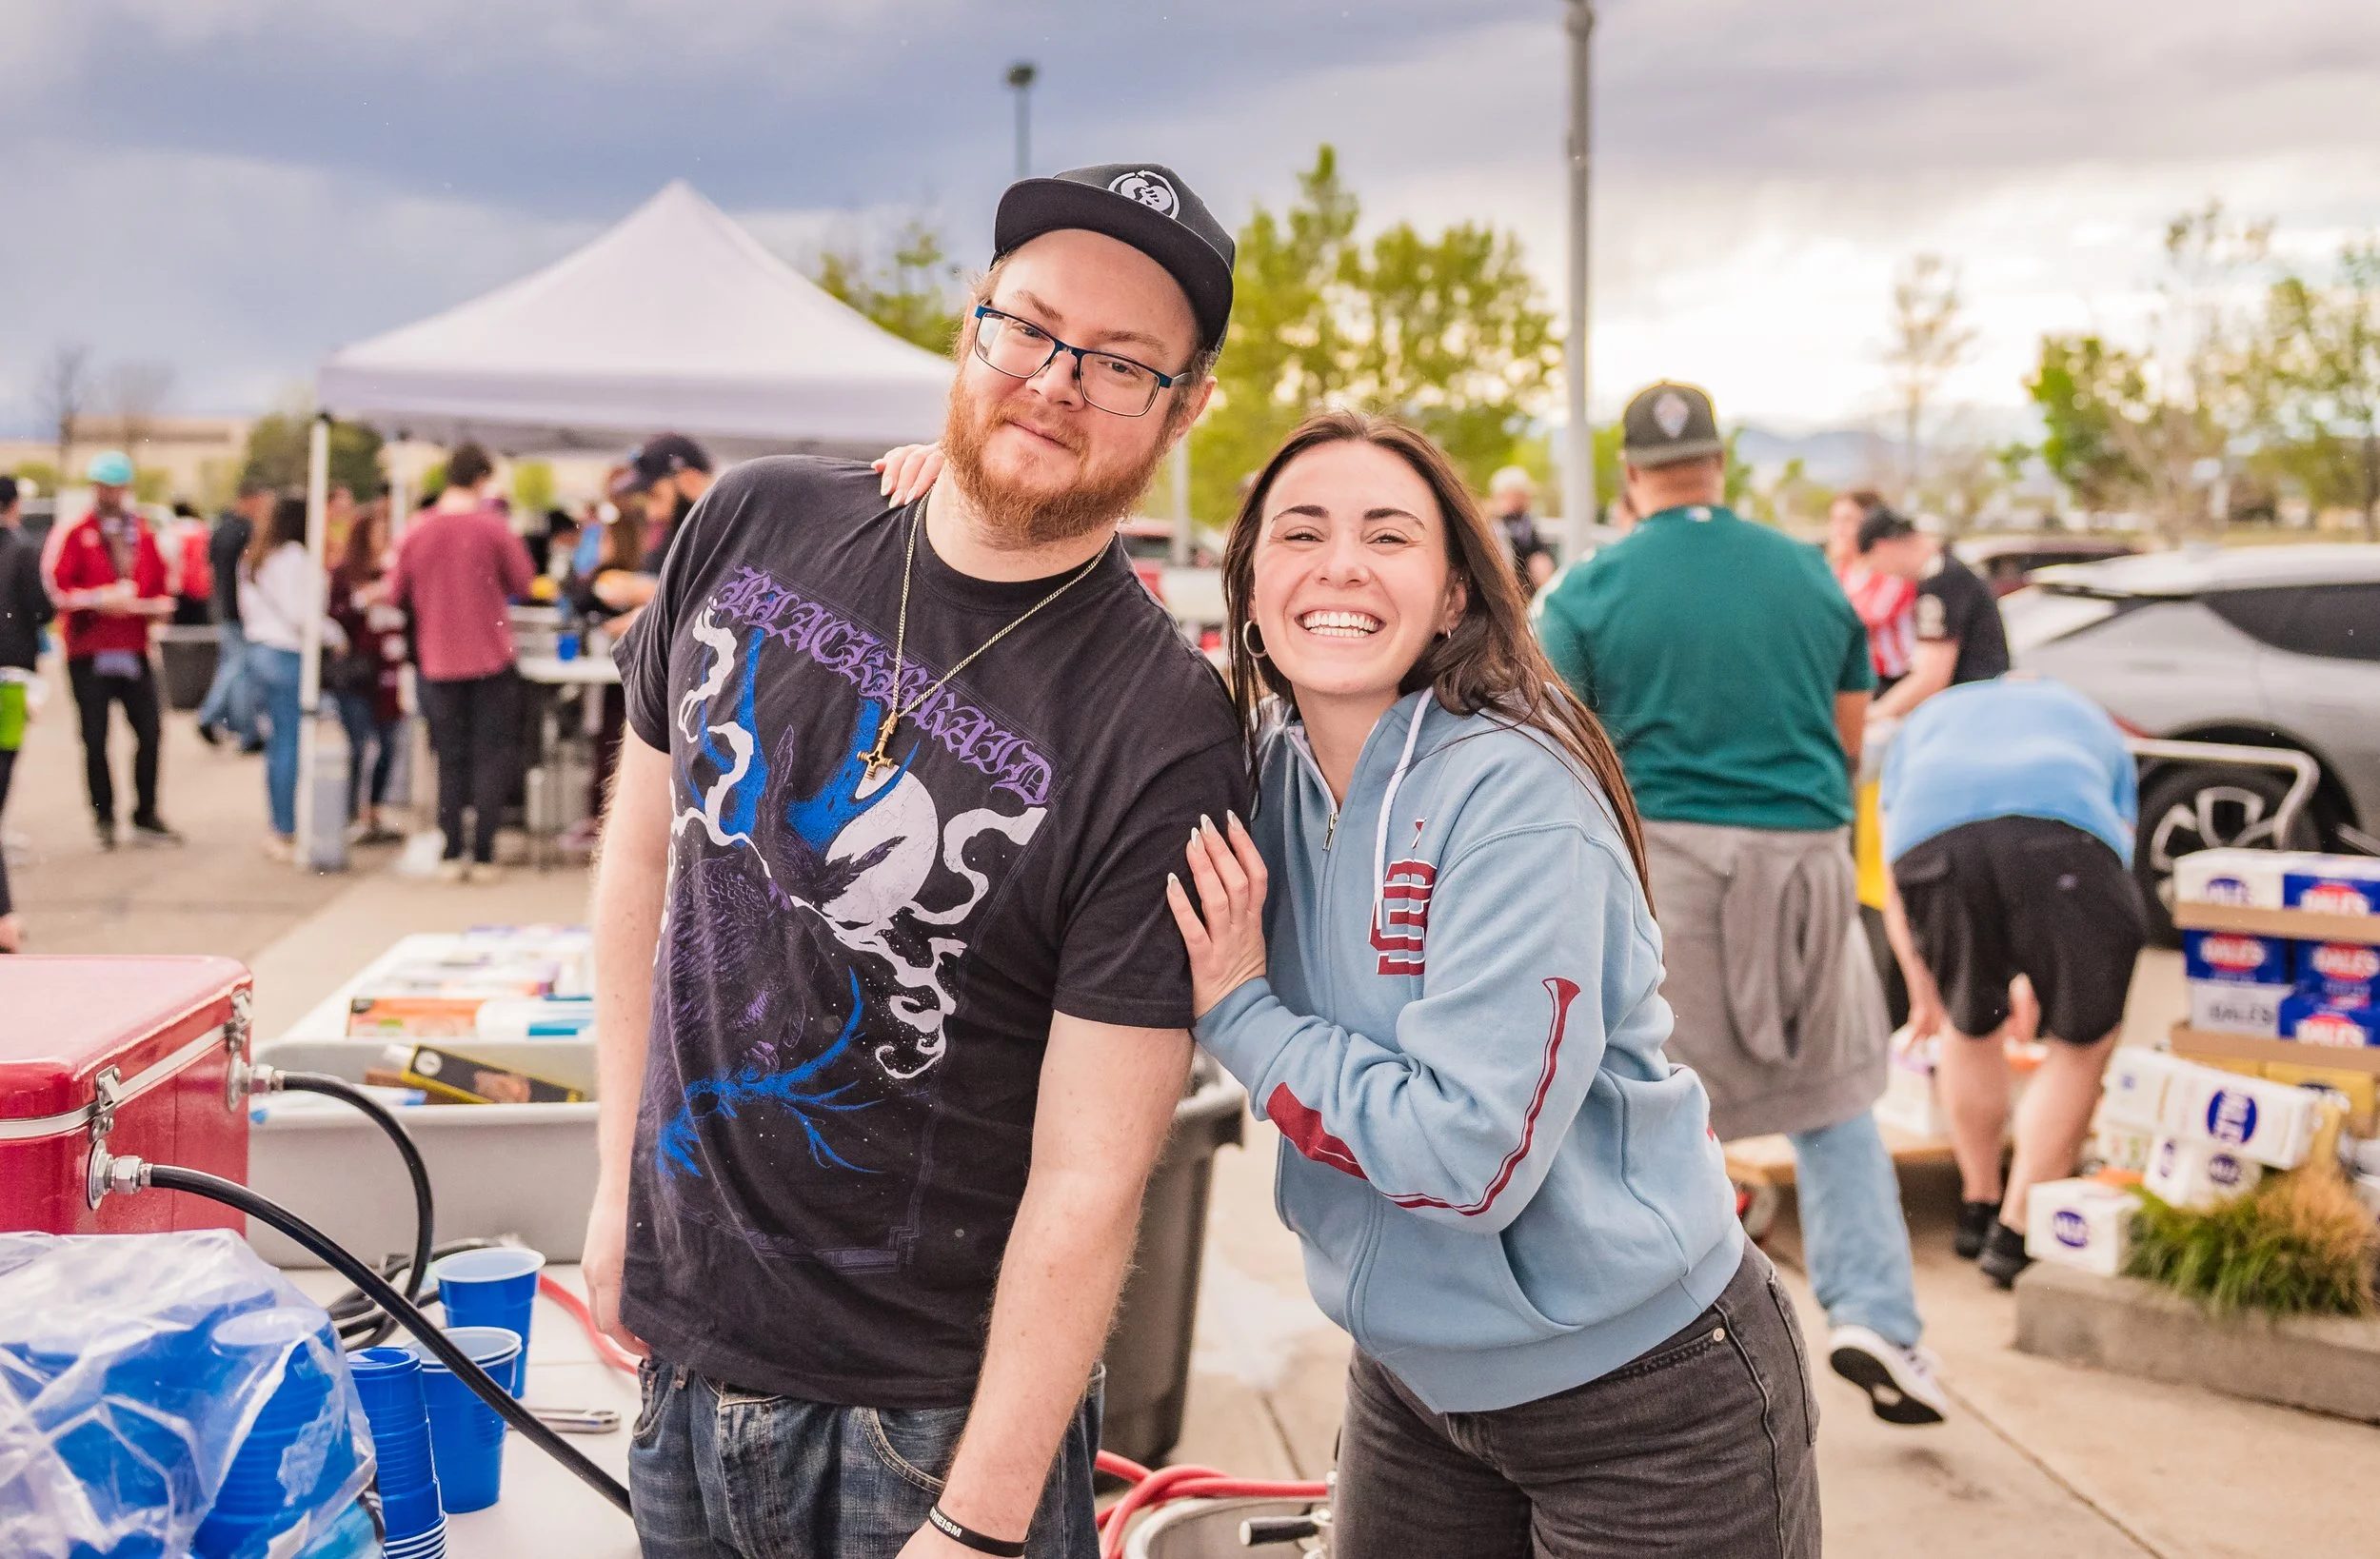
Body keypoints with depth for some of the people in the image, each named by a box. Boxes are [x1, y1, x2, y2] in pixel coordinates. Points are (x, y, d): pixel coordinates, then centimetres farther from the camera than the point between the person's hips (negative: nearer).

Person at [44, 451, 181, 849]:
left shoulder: (144, 534, 12)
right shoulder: (74, 534, 0)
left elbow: (160, 587, 16)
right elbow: (57, 589, -7)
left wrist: (159, 605, -5)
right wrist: (99, 600, -19)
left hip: (135, 652, 3)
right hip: (89, 652, -3)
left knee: (148, 734, 1)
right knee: (95, 740, 2)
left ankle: (145, 817, 14)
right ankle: (104, 820, 13)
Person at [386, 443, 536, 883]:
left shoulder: (416, 531, -3)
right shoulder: (492, 527, -11)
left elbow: (397, 595, 5)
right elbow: (523, 583, -2)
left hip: (438, 661, 3)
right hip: (491, 658, -3)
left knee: (451, 760, 12)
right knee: (492, 758, 5)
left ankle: (453, 854, 11)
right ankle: (483, 854, 1)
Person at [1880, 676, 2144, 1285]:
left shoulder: (1928, 718, 43)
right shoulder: (2090, 719, 44)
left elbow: (1895, 890, 39)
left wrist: (1925, 996, 50)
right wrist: (2042, 981, 56)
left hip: (1934, 840, 1)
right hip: (2067, 838, -1)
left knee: (1970, 1026, 25)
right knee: (2084, 1042, 16)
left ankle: (1979, 1207, 38)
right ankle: (2015, 1232, 14)